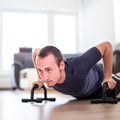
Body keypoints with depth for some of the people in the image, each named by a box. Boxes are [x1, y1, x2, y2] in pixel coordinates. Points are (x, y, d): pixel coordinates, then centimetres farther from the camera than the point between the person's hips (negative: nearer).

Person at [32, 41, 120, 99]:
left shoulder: (78, 66, -50)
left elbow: (106, 45, -36)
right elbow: (37, 52, -13)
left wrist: (108, 77, -30)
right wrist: (40, 80, -16)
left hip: (100, 83, -4)